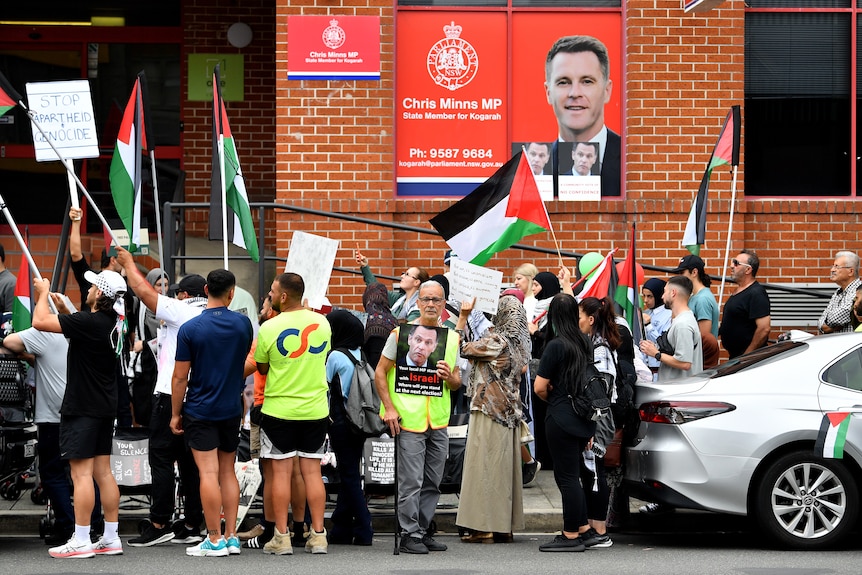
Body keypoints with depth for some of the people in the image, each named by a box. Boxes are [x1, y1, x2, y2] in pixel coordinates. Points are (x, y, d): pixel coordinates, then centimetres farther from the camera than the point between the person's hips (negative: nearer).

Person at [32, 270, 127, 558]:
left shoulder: (88, 322, -20)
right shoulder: (113, 323, 8)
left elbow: (40, 322, -21)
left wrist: (43, 292, -4)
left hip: (83, 408, -9)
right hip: (105, 406, 9)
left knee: (81, 473, -7)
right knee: (103, 472, 11)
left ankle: (81, 541, -6)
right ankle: (111, 538, 12)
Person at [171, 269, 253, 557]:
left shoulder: (190, 328, -11)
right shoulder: (243, 323, -1)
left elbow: (180, 377, -10)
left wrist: (175, 413, 0)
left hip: (200, 411, -4)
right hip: (232, 409, 4)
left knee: (209, 474, -4)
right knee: (228, 472, 12)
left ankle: (215, 540, -4)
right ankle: (231, 537, 12)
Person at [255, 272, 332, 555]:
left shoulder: (269, 328, -13)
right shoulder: (322, 323, -2)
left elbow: (261, 367, 0)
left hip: (279, 409, -3)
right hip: (315, 409, 3)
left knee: (281, 471, 3)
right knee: (312, 471, 8)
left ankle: (282, 537, 4)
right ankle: (318, 535, 9)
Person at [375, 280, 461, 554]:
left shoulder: (452, 338, 10)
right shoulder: (401, 334, -3)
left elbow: (457, 382, 17)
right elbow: (380, 373, -1)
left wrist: (449, 377, -7)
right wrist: (389, 408, -9)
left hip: (439, 421, 5)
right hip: (408, 418, -5)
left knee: (432, 483, 10)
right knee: (411, 481, -6)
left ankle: (423, 530, 19)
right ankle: (409, 534, 1)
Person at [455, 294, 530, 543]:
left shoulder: (497, 341, -15)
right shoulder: (520, 343, 9)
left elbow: (461, 348, -10)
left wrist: (463, 316, -5)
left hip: (489, 410, -8)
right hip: (510, 410, 8)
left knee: (485, 466, -5)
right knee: (505, 466, 10)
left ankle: (485, 527, -6)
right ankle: (505, 527, 12)